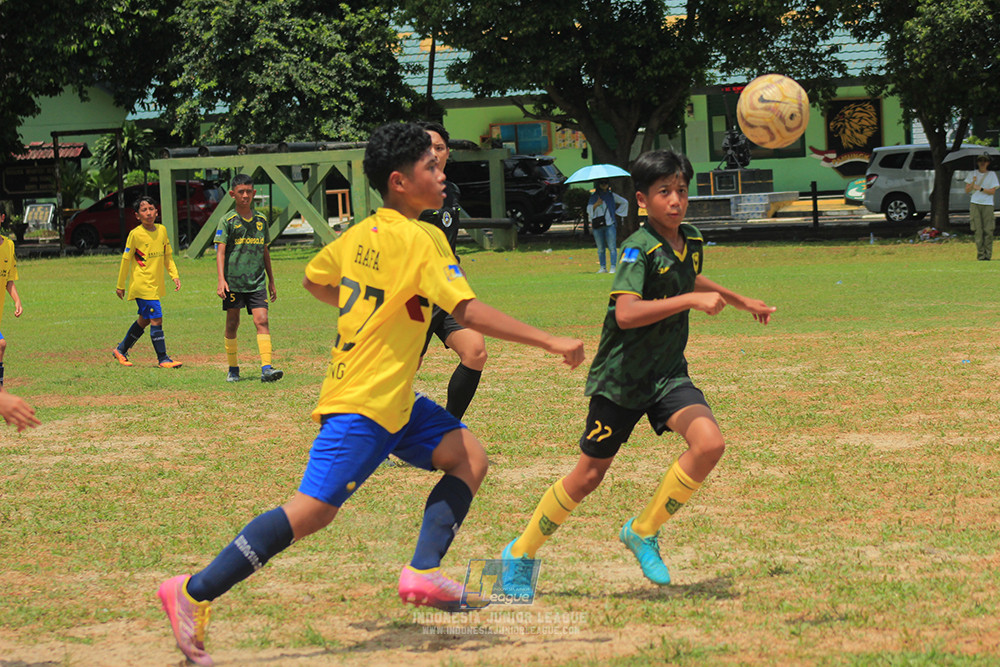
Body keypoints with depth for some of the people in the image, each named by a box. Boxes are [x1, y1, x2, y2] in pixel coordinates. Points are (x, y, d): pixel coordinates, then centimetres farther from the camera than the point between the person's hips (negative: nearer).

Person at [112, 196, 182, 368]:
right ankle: (163, 358, -5)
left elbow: (167, 256, 16)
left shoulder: (162, 230, 5)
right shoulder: (135, 234, -11)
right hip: (142, 285, -7)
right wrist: (120, 285, 1)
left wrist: (174, 275, 4)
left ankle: (121, 350, 33)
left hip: (157, 284, 7)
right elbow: (126, 259, -4)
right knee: (156, 320, -11)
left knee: (144, 320, 17)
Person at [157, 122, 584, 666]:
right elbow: (469, 312, -23)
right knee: (313, 509, -12)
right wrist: (549, 342, -21)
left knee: (469, 458, 6)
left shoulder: (361, 234, 8)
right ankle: (194, 593, -10)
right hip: (365, 403, -10)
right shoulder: (421, 239, -16)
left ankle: (423, 571, -5)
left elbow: (314, 281, 24)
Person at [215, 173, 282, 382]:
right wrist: (221, 279, -18)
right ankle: (233, 369, 17)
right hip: (233, 281, -2)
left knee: (262, 320, -11)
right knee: (232, 324, 5)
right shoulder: (227, 221, -1)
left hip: (257, 281, 2)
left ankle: (266, 368, -17)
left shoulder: (261, 220, 11)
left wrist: (271, 281, 22)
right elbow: (220, 251, -6)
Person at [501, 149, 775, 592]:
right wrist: (692, 301, -37)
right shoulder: (639, 249, -20)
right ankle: (521, 553, 24)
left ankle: (643, 531, -1)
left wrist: (742, 302, 39)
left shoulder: (691, 241, 3)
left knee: (709, 444, -19)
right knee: (589, 475, 3)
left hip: (668, 374, 6)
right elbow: (626, 313, -36)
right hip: (621, 377, -6)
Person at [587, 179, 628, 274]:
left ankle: (613, 267, -13)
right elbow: (589, 210, 2)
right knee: (600, 248, 3)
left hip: (610, 224, -2)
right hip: (597, 225, 2)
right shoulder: (593, 197, 12)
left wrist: (617, 212, 12)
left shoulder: (611, 196, 10)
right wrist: (596, 204, -15)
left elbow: (624, 202, 19)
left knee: (612, 247, -11)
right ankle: (603, 267, 8)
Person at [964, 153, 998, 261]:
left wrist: (980, 188, -12)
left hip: (987, 204, -1)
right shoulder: (973, 174, 11)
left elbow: (992, 191, -2)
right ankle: (980, 254, -3)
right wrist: (973, 182, -10)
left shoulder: (992, 175, 7)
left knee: (988, 230, -7)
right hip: (975, 204, 1)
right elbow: (967, 191, 7)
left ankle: (988, 254, -2)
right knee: (978, 230, -7)